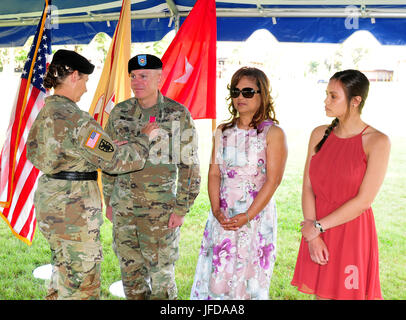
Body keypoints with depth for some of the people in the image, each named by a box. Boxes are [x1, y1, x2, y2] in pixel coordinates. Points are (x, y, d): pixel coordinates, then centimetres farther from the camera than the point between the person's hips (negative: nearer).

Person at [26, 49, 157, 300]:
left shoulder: (45, 112, 7)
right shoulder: (76, 119, -22)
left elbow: (32, 153, 20)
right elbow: (115, 160, -20)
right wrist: (144, 138, -5)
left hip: (48, 198, 10)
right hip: (73, 206, -10)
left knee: (63, 273, 25)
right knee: (83, 282, 3)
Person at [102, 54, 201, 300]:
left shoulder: (178, 115, -6)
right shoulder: (120, 113, 5)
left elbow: (190, 166, -5)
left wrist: (181, 209, -9)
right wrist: (109, 201, 11)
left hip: (160, 209, -4)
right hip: (123, 207, 4)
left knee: (161, 273, 4)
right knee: (130, 271, 14)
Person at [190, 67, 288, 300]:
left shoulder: (273, 133, -5)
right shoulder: (223, 132, 10)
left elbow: (273, 180, -10)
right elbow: (214, 173, 6)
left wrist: (247, 216, -15)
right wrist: (217, 210, -7)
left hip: (256, 216, -4)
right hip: (223, 217, 4)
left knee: (251, 278, 4)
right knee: (216, 275, 8)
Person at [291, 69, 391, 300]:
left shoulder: (378, 142, -11)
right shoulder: (320, 134, 4)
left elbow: (363, 201, -14)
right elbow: (308, 188, 1)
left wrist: (316, 227, -12)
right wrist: (313, 236, -9)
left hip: (353, 234, -4)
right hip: (318, 235, 4)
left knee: (347, 293, 7)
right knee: (322, 293, 12)